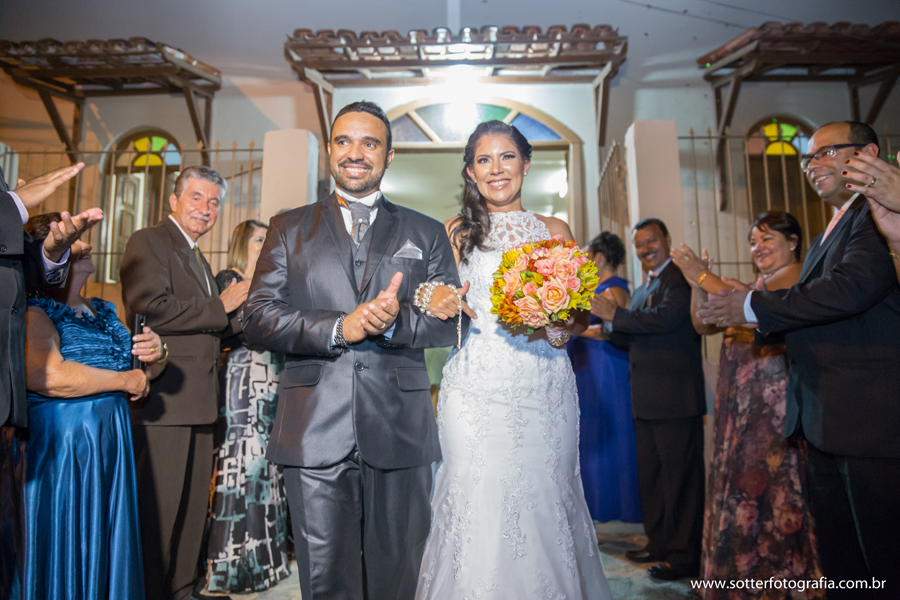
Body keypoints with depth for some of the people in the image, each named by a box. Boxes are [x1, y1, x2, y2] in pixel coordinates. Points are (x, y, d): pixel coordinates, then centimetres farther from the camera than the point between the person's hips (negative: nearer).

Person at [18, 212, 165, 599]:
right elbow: (44, 375, -27)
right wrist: (126, 380, -16)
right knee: (65, 553, 5)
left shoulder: (103, 312, 12)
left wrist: (152, 354, -1)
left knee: (106, 548, 14)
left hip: (109, 445, 7)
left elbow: (133, 366, 23)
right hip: (58, 447, -7)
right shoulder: (35, 312, -10)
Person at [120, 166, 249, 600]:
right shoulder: (147, 242, -5)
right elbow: (152, 310, -21)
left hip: (198, 402, 9)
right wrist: (220, 307, -11)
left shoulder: (198, 259, 22)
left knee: (193, 506, 16)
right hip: (163, 399, -9)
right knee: (158, 508, 0)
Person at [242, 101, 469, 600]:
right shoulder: (288, 228, 11)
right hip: (314, 434, 0)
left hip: (400, 433, 1)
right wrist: (338, 327, -14)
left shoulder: (426, 233, 12)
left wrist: (397, 320, -16)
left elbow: (451, 321, 4)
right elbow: (256, 318, 1)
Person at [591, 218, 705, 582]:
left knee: (681, 476, 1)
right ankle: (659, 543, 30)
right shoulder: (643, 289, 20)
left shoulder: (681, 277, -7)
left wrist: (615, 314, -18)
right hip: (646, 400, 9)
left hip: (676, 397, -9)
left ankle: (684, 556, 12)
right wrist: (608, 322, 1)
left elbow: (667, 318, -24)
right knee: (650, 475, 17)